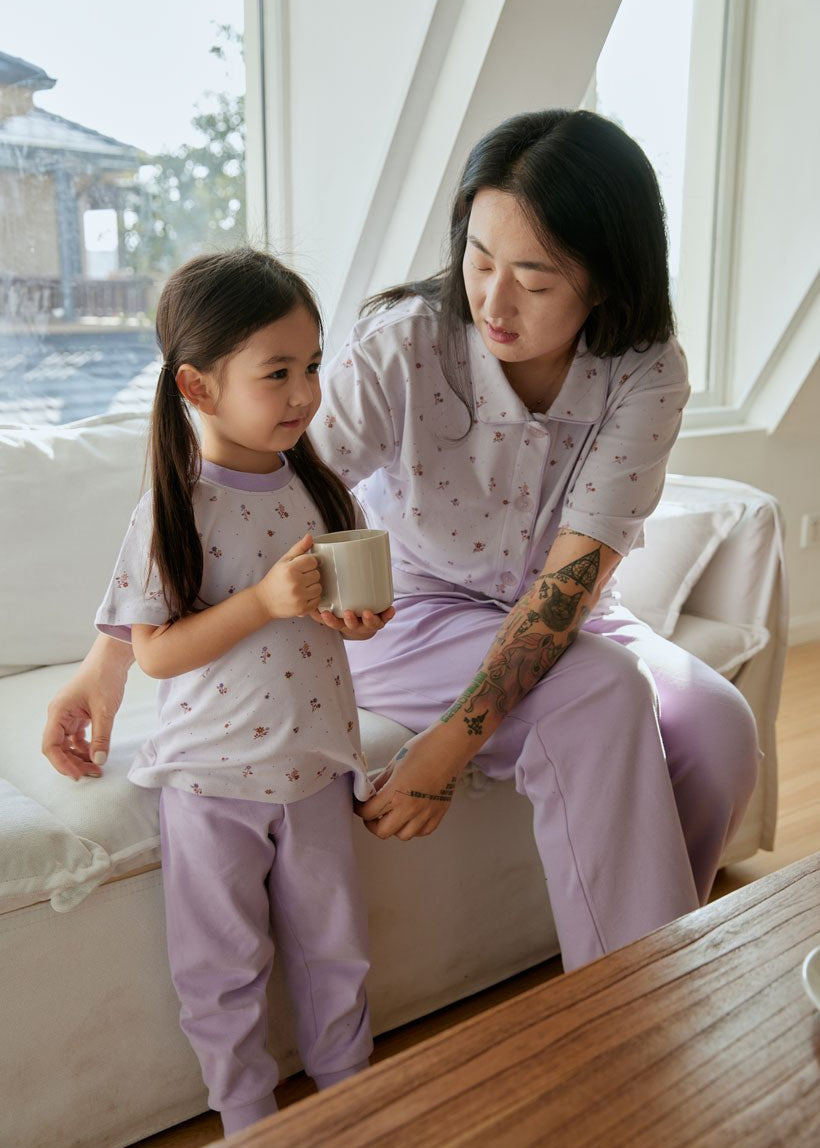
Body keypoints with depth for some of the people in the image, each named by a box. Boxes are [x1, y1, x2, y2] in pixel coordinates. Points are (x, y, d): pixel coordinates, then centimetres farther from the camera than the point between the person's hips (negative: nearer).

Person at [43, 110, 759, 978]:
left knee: (717, 725, -20)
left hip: (558, 615, 3)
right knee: (603, 695, -29)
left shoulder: (647, 371, -16)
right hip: (411, 612, -3)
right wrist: (114, 654, -27)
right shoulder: (404, 341, -22)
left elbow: (576, 570, -24)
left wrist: (454, 742, -32)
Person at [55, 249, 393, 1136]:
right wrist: (265, 600, -26)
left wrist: (359, 618, -14)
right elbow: (154, 651, -16)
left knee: (332, 943, 18)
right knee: (223, 965, 13)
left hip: (315, 764, 4)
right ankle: (246, 1116, 37)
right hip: (211, 778, -3)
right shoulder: (171, 513, -16)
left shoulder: (320, 492, -2)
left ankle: (347, 1087, 43)